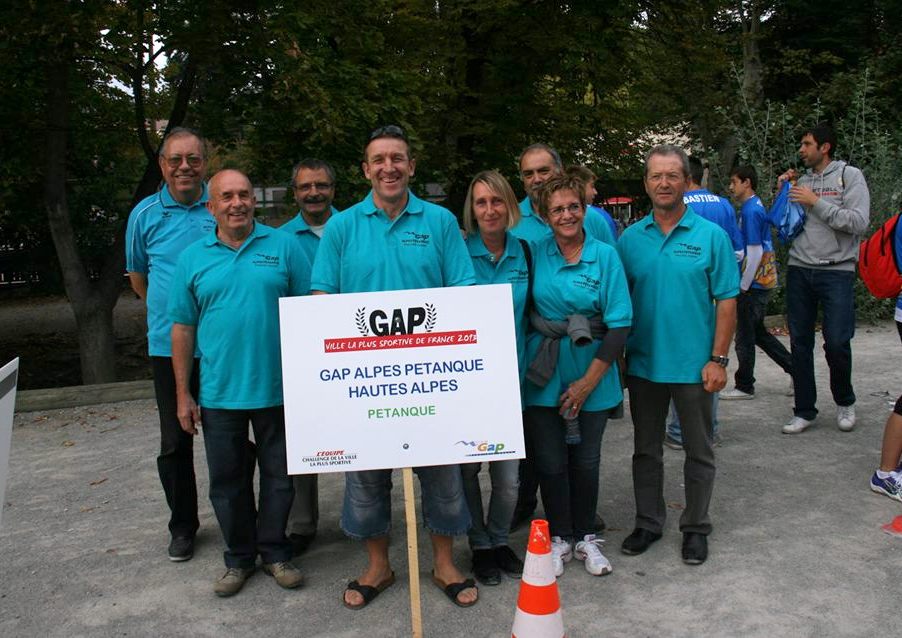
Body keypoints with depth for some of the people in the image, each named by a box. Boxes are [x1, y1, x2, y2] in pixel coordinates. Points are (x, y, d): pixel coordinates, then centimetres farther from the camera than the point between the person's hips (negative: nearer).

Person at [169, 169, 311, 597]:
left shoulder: (284, 247, -1)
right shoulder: (193, 258, 4)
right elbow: (183, 328, 5)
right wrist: (183, 394, 3)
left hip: (278, 389, -1)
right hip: (219, 394, 1)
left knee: (279, 475, 11)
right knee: (227, 481, 12)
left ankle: (274, 552, 29)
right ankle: (239, 558, 29)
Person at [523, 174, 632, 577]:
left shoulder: (605, 256, -5)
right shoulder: (535, 253, -1)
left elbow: (620, 325, -8)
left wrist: (587, 382, -11)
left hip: (591, 372, 0)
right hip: (544, 374, 1)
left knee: (585, 460, 11)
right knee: (550, 460, 7)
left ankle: (585, 537, 30)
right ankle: (560, 538, 26)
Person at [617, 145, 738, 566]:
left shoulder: (711, 236, -5)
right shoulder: (630, 239, 2)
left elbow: (727, 301, -5)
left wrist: (717, 360, -10)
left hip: (694, 367, -2)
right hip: (643, 365, 2)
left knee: (699, 452, 11)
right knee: (645, 450, 14)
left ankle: (695, 528, 28)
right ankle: (648, 522, 30)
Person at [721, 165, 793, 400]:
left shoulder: (750, 211, -16)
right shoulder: (756, 207, 13)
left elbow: (755, 252, -20)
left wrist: (743, 286, -16)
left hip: (754, 284, -9)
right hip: (762, 282, 9)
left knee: (745, 336, 2)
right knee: (757, 332, 18)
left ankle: (744, 387, 13)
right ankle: (794, 368, 22)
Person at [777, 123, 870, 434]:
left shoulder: (849, 176, 0)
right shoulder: (801, 181, 12)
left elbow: (858, 222, -12)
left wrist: (816, 202, -13)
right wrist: (781, 193, 3)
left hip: (836, 271, -4)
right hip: (799, 269, 4)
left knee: (837, 343, -6)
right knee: (800, 343, 6)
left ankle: (844, 402, 21)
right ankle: (804, 411, 16)